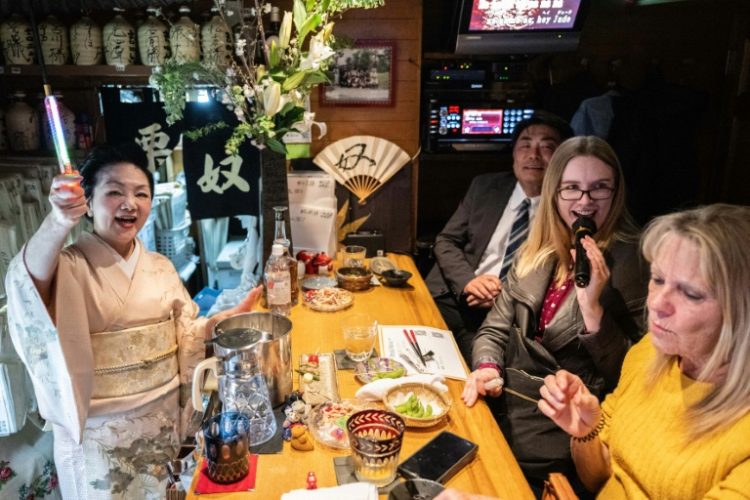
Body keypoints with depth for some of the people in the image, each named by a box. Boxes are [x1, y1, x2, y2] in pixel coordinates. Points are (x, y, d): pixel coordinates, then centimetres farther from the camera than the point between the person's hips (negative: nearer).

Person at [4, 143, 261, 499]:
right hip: (103, 434, -4)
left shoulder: (160, 267, 3)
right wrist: (58, 223, -57)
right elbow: (28, 279, -38)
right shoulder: (71, 267, -14)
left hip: (165, 419, 5)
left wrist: (229, 317, -8)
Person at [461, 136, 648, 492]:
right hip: (504, 395, 5)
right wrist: (486, 368, -10)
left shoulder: (632, 261, -10)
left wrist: (592, 305, -24)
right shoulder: (538, 251, 6)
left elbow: (626, 374, -11)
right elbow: (496, 327, 9)